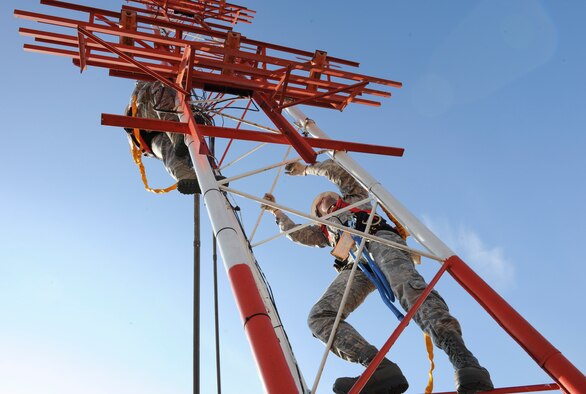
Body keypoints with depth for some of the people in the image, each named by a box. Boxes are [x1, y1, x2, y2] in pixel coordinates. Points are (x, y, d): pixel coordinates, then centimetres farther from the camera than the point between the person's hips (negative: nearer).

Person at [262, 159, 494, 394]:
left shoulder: (355, 197, 36)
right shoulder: (325, 231, 45)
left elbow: (338, 171, 30)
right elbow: (296, 234, 40)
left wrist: (305, 169, 42)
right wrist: (276, 211, 46)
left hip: (379, 239, -3)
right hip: (354, 266, 4)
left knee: (407, 285, -38)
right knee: (320, 316, -26)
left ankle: (465, 362, -53)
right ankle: (382, 368, -46)